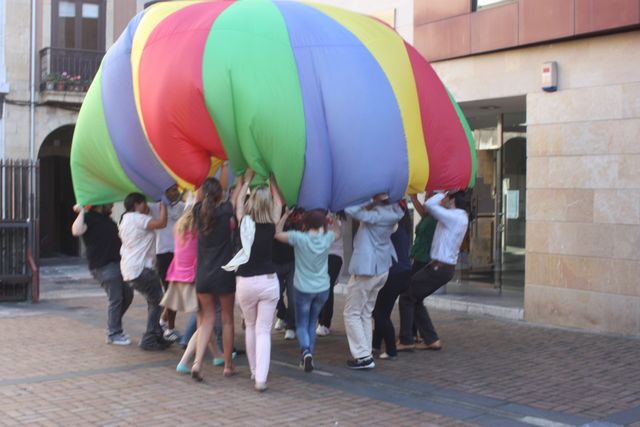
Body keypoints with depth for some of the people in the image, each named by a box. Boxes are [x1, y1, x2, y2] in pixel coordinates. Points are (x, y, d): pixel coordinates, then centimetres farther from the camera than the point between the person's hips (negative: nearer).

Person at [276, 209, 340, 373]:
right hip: (322, 289, 3)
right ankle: (308, 357, 20)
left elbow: (277, 233, -5)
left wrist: (286, 215, 1)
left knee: (301, 325, 7)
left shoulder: (299, 238, -17)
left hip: (303, 289, -3)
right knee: (312, 324, 19)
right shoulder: (327, 238, -6)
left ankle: (306, 351, -19)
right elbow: (338, 231, 17)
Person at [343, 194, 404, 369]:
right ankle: (365, 354, 19)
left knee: (352, 313, 3)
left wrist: (371, 200, -24)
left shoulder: (377, 214, -24)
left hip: (365, 270, -8)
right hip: (382, 268, 8)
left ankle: (363, 356, 0)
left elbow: (350, 210, -31)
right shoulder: (392, 211, -1)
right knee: (366, 313, 17)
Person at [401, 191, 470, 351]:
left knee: (408, 296, -1)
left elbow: (429, 205, -20)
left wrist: (443, 193, -7)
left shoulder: (454, 217, -17)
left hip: (439, 267, -9)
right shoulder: (460, 217, 12)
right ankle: (431, 340, 16)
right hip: (445, 267, 9)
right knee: (415, 298, 15)